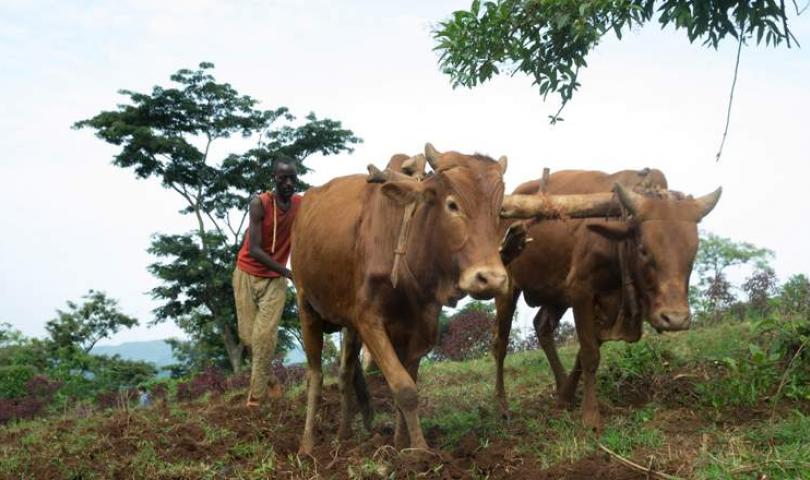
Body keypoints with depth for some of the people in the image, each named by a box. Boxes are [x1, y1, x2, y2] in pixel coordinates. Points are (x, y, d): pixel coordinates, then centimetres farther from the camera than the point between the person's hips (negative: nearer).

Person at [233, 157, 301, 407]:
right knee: (248, 335, 2)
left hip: (275, 278, 1)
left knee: (265, 336, -10)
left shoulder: (302, 205, -8)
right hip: (247, 274, -1)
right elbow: (254, 250, -21)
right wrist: (289, 272, -27)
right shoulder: (259, 203, -18)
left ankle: (257, 395, -2)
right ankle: (271, 381, 24)